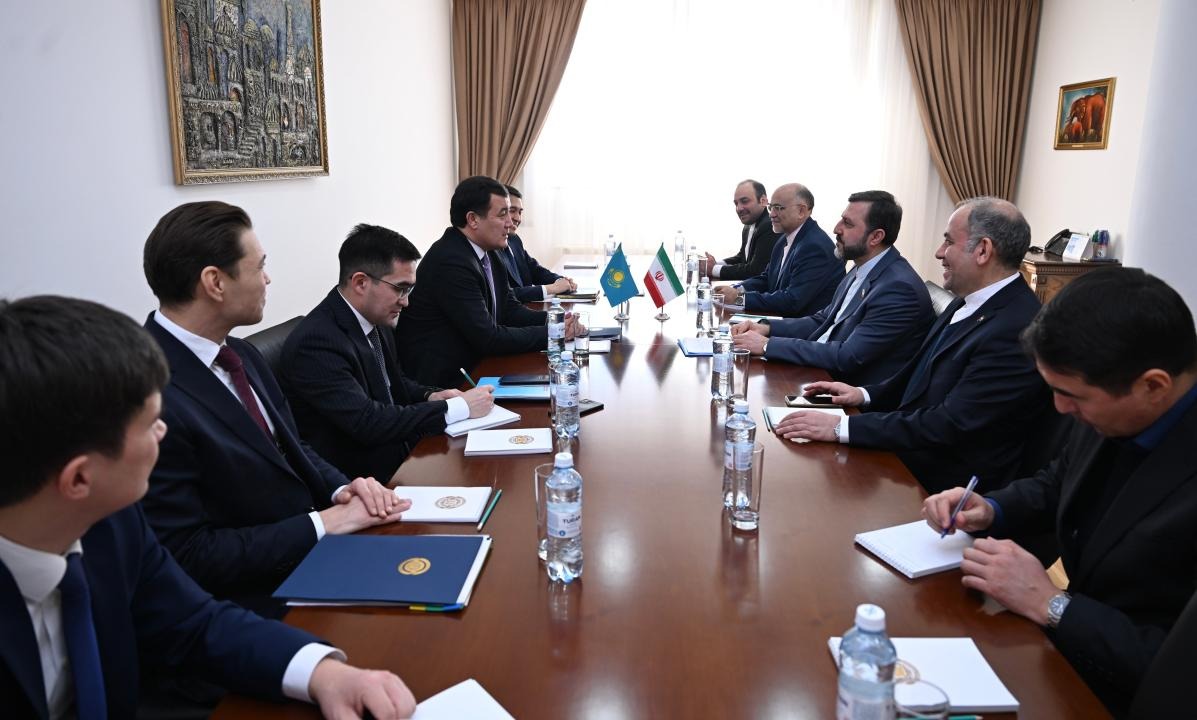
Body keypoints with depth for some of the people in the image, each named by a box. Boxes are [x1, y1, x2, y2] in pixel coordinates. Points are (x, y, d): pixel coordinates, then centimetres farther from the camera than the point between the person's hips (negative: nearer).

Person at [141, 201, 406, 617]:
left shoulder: (239, 356, 4)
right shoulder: (152, 399, -23)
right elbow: (187, 555, -20)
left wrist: (341, 489, -6)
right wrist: (323, 523, -18)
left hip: (315, 552, 7)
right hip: (266, 599, -7)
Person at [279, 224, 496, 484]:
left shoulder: (376, 321, 3)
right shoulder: (315, 342, -22)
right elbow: (367, 422, -27)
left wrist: (429, 396, -2)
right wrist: (457, 408, -22)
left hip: (403, 453, 8)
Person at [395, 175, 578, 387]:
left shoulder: (488, 252, 5)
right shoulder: (451, 262, -23)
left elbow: (510, 309, 9)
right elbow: (488, 338, -23)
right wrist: (551, 333, -16)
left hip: (472, 366, 8)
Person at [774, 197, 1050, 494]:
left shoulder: (1016, 331, -24)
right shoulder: (969, 303, 7)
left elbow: (950, 426, -27)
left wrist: (842, 427, -26)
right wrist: (866, 394, 3)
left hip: (940, 485, -8)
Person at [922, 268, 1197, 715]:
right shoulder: (1112, 410, -7)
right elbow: (1058, 486, 13)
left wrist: (1048, 604, -24)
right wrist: (990, 510, -5)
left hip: (1123, 696, -6)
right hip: (1063, 640, 6)